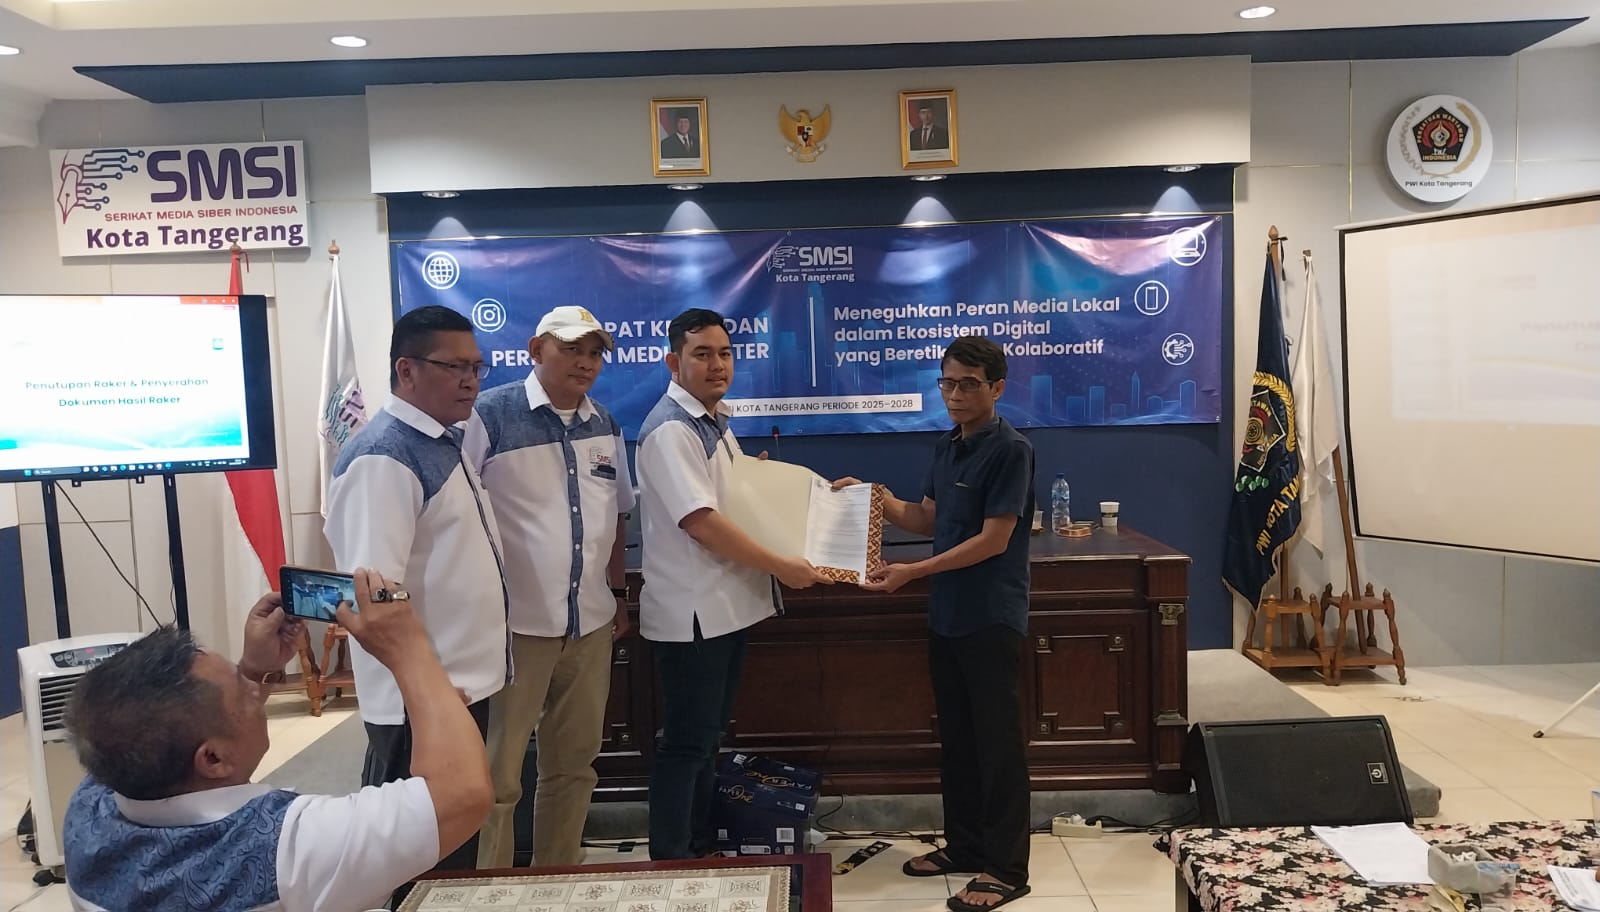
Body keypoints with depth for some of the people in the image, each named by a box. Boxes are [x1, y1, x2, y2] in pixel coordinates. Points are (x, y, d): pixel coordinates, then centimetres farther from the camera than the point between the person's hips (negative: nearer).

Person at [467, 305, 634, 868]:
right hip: (514, 624, -6)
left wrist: (618, 594, 19)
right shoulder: (491, 414, -10)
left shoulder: (606, 426, 10)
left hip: (591, 622, 6)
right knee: (496, 774, 2)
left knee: (574, 763, 17)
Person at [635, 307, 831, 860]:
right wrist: (780, 567, -20)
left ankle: (699, 850, 33)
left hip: (729, 604, 10)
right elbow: (701, 523, -24)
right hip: (691, 612, -10)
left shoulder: (716, 421, 12)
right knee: (685, 744, 1)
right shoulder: (670, 429, -18)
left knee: (709, 736, 19)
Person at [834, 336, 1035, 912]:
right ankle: (965, 845, 30)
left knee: (998, 743, 1)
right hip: (947, 616, 8)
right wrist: (872, 498, 1)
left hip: (992, 619, -8)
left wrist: (911, 572, -21)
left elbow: (992, 540, -19)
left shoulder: (1011, 450, -14)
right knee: (956, 738, 16)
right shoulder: (948, 448, 10)